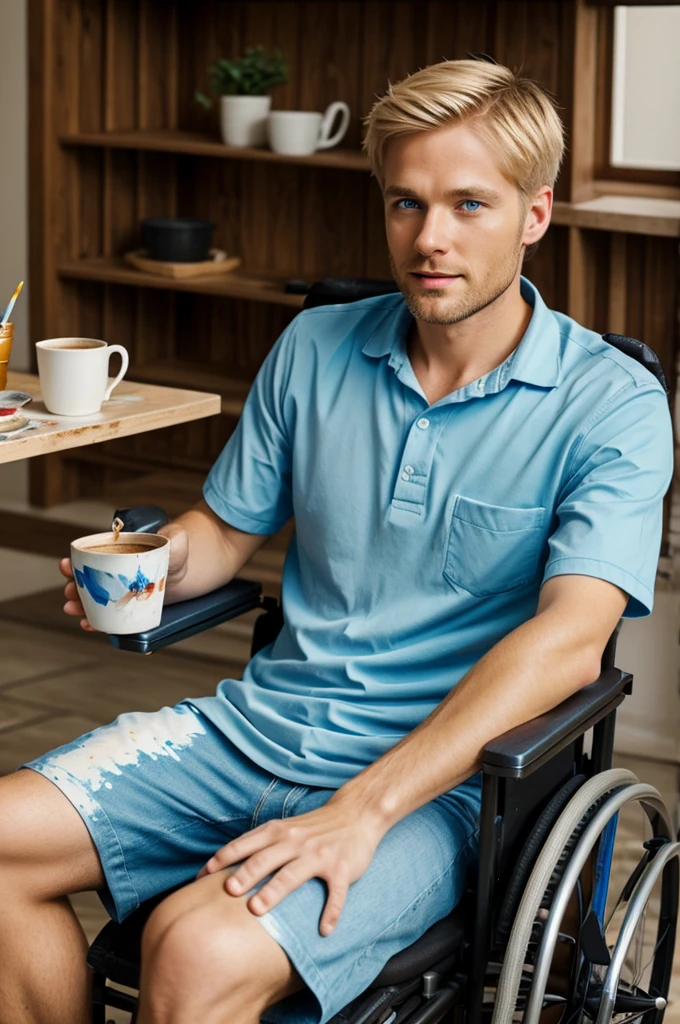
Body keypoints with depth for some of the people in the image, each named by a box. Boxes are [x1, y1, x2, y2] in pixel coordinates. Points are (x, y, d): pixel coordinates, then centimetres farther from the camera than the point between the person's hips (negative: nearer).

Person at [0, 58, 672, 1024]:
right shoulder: (315, 348, 7)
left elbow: (569, 641, -20)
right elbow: (229, 527, 18)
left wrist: (363, 808, -29)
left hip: (440, 773, -5)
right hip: (259, 720, 6)